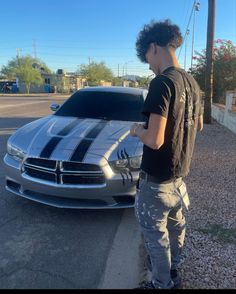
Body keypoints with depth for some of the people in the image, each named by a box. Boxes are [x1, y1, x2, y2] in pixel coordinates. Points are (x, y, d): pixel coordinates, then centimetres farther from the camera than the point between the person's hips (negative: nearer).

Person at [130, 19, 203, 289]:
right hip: (180, 171, 9)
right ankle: (173, 271, 46)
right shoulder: (191, 81, 4)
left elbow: (155, 140, -29)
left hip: (157, 178, -9)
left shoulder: (161, 83, -23)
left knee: (155, 233, 9)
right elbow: (198, 125, 16)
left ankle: (162, 284, 29)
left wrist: (137, 130, -9)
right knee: (176, 224, 24)